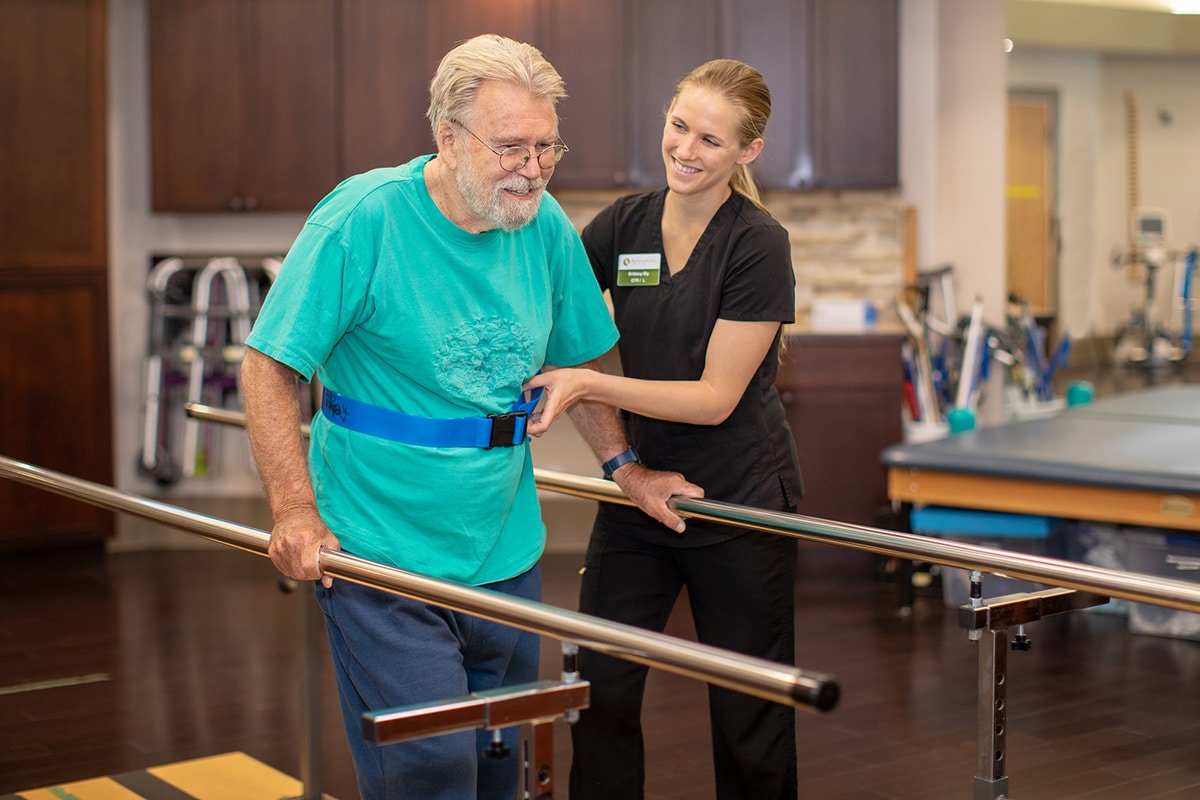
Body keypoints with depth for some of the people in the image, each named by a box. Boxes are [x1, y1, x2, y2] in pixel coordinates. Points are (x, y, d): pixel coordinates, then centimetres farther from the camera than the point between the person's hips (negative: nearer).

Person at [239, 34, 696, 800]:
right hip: (381, 561, -6)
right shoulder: (363, 217, -15)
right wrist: (297, 513, -22)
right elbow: (269, 368, -13)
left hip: (506, 556, 6)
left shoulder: (547, 227, 1)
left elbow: (577, 361, 17)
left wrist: (625, 465, 11)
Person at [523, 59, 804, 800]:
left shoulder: (758, 245, -14)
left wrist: (587, 385, -26)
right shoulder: (626, 224, 1)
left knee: (749, 714, 10)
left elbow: (716, 397, -18)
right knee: (600, 691, 5)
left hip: (737, 502, -4)